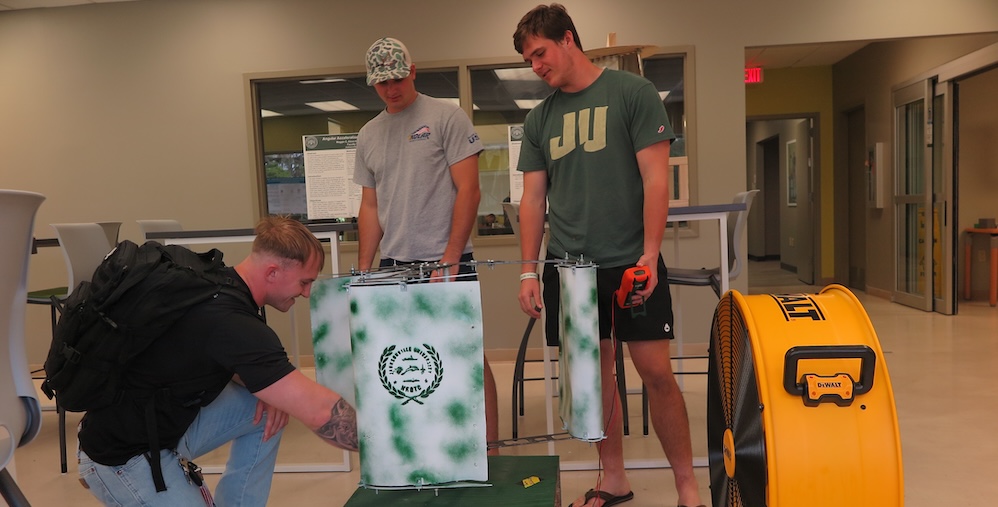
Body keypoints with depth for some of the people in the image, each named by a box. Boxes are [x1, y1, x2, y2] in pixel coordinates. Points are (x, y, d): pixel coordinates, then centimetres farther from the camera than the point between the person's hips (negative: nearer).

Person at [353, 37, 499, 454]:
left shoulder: (447, 117, -2)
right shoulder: (368, 135, 14)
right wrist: (363, 271, 8)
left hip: (446, 262, -4)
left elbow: (468, 190, -8)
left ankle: (490, 450, 10)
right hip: (393, 265, 5)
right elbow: (370, 207, 16)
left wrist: (449, 260, -13)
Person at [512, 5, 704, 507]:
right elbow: (533, 198, 12)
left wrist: (649, 256, -13)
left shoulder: (633, 92, -1)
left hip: (631, 261, -4)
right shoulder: (539, 119, 12)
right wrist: (529, 271, 5)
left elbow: (656, 180, -6)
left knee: (656, 372, -3)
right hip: (568, 264, 4)